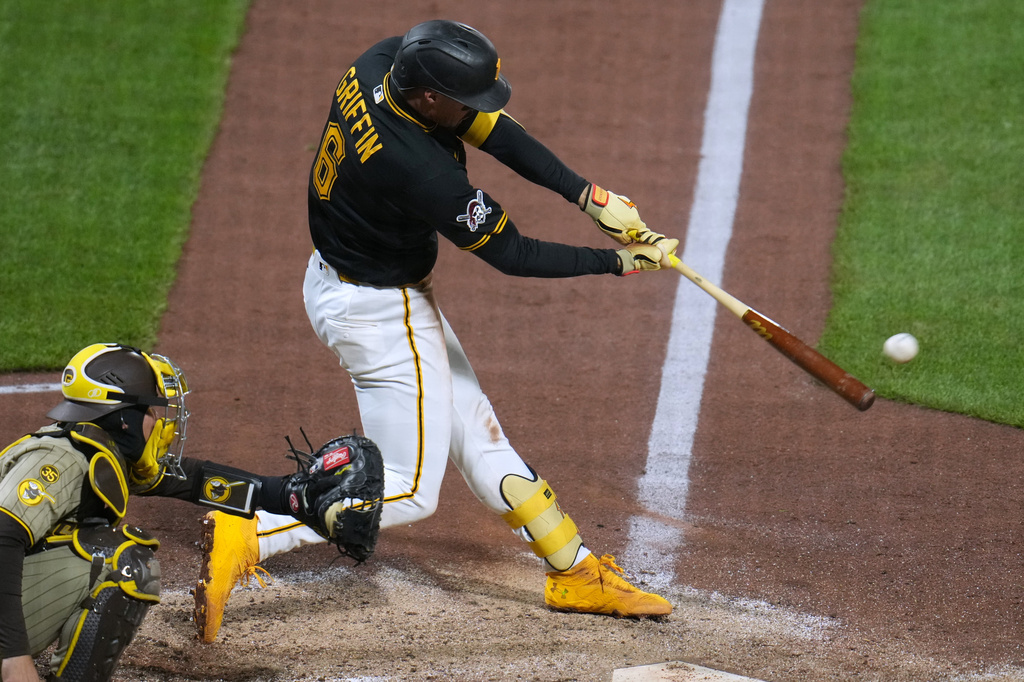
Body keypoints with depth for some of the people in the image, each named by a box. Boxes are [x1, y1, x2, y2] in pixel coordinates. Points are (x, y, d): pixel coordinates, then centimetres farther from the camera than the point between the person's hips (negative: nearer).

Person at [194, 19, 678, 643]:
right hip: (381, 314, -10)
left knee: (475, 432, 17)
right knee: (409, 492, -1)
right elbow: (511, 254, -24)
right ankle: (247, 537, -9)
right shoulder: (422, 171, -36)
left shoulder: (381, 64, -14)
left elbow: (496, 132, -9)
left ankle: (576, 571, 27)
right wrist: (620, 263, -16)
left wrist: (592, 197, -16)